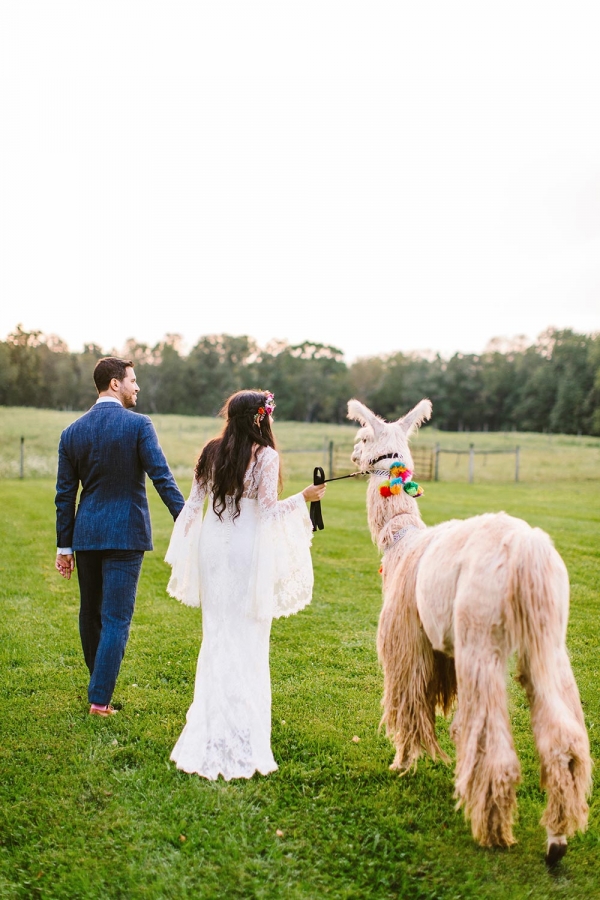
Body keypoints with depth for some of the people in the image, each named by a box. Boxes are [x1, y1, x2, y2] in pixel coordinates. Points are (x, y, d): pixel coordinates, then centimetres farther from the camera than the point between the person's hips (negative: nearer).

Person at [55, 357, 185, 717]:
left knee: (91, 613, 19)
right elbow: (162, 477, -15)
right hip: (125, 534, -5)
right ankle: (100, 699, -1)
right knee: (116, 618, -1)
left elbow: (65, 493, 7)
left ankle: (100, 683, 35)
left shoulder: (72, 432, 5)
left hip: (86, 535, 5)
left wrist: (65, 546, 12)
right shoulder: (138, 425, -9)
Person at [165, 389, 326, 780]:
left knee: (216, 635, 14)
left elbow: (194, 503, 8)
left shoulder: (212, 452, 5)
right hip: (248, 548, -5)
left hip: (212, 547, 5)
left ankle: (208, 735, 21)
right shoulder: (265, 455, -10)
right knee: (248, 641, 4)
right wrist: (304, 498, 1)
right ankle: (242, 738, 9)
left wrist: (184, 554, 18)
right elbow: (268, 509, -13)